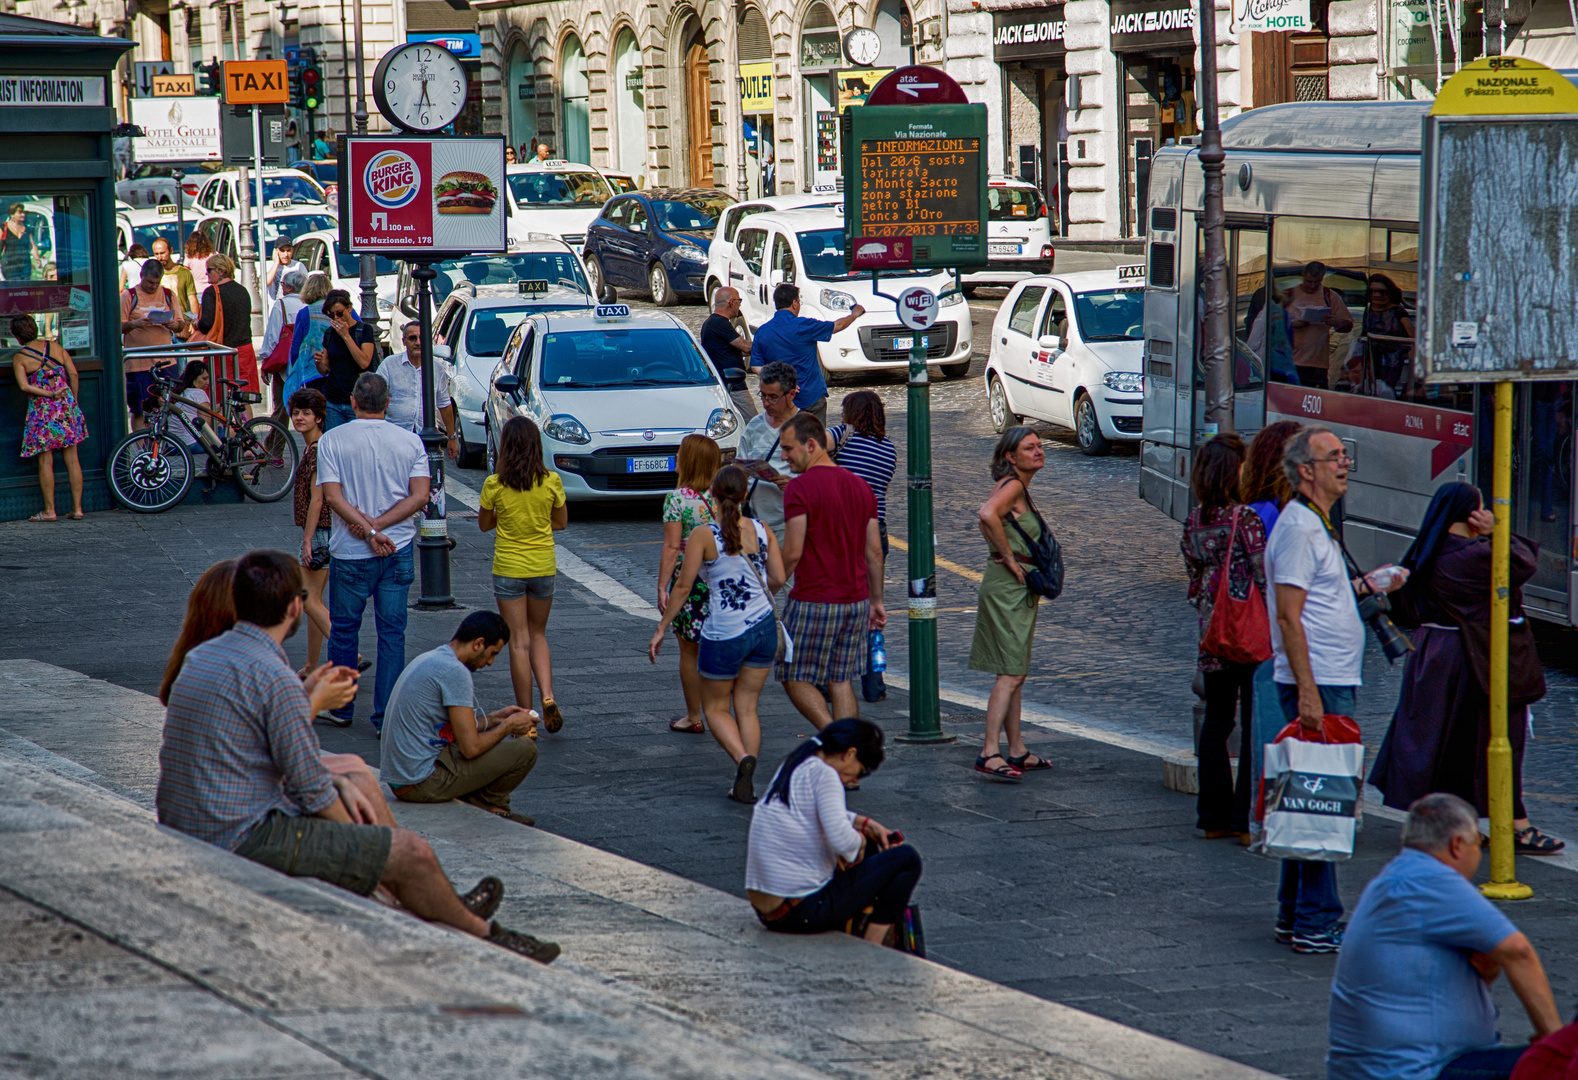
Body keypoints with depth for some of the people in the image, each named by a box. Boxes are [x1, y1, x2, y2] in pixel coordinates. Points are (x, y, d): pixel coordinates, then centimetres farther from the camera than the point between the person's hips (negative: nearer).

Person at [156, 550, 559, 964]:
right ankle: (481, 935, 24)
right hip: (244, 842, -10)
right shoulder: (275, 678, -21)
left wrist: (339, 783, 17)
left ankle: (446, 910, 41)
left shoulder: (201, 657, 8)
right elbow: (310, 790, -14)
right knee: (413, 853, -1)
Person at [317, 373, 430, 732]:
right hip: (398, 550, 1)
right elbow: (420, 496, -7)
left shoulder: (332, 440, -6)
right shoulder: (410, 442, -1)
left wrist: (367, 529, -15)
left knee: (343, 630, 14)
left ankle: (341, 707, 23)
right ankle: (387, 716, 3)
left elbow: (332, 495, -13)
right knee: (392, 632, 6)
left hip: (349, 553, -1)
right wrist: (378, 526, -9)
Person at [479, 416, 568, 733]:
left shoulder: (494, 485, -13)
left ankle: (526, 714, 5)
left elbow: (484, 524, 3)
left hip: (508, 569, -2)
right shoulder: (551, 482, -9)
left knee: (519, 641, 5)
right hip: (543, 567, 2)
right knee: (538, 636, 18)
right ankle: (548, 697, -3)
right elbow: (561, 522, 6)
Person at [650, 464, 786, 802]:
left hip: (723, 634, -4)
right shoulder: (762, 531, 0)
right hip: (763, 626, 4)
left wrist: (661, 629, -1)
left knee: (715, 708, 12)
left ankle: (743, 758, -15)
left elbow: (683, 586, -9)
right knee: (747, 707, 13)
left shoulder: (703, 536, -11)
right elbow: (778, 579, 0)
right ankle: (747, 784, 7)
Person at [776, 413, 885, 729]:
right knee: (841, 681, 12)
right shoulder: (861, 486, 10)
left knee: (796, 679, 4)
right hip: (855, 600, 7)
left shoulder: (800, 488, -13)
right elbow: (874, 552, 12)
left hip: (813, 601, -7)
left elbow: (792, 553, -17)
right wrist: (876, 600, 19)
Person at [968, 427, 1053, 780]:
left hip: (1020, 589, 10)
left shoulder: (1021, 489, 15)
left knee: (1015, 673, 13)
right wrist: (1009, 558, -24)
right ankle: (989, 754, -15)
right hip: (1006, 588, -10)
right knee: (1010, 673, -12)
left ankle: (1018, 751, 19)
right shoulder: (1012, 486, -15)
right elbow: (987, 514, -34)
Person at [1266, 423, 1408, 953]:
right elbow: (1288, 615, -20)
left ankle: (1295, 915, 21)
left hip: (1332, 684, 10)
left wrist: (1366, 586, 21)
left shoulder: (1316, 524, 18)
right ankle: (1315, 925, -7)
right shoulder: (1298, 526, -14)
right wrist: (1308, 691, -24)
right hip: (1318, 686, -10)